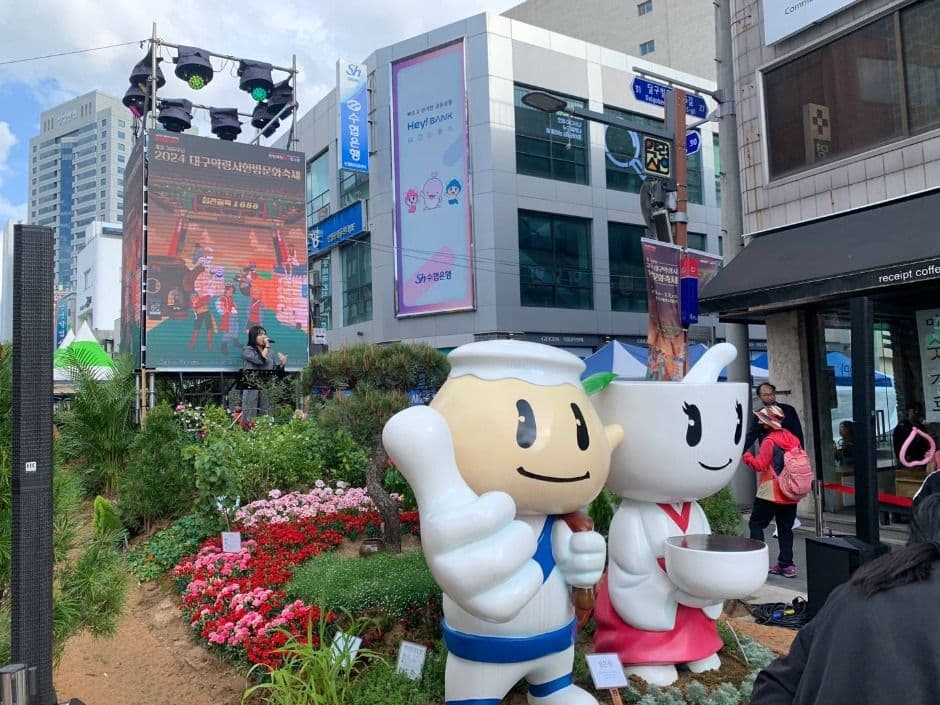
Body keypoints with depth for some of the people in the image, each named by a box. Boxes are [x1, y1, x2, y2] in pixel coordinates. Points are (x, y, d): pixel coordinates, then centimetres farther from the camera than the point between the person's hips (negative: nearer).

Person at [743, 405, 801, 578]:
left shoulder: (769, 440, -14)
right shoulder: (793, 439, 7)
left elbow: (760, 465, -16)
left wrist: (746, 456, -2)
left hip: (770, 493, -7)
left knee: (756, 524, 2)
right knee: (785, 528, 13)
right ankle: (786, 564, 14)